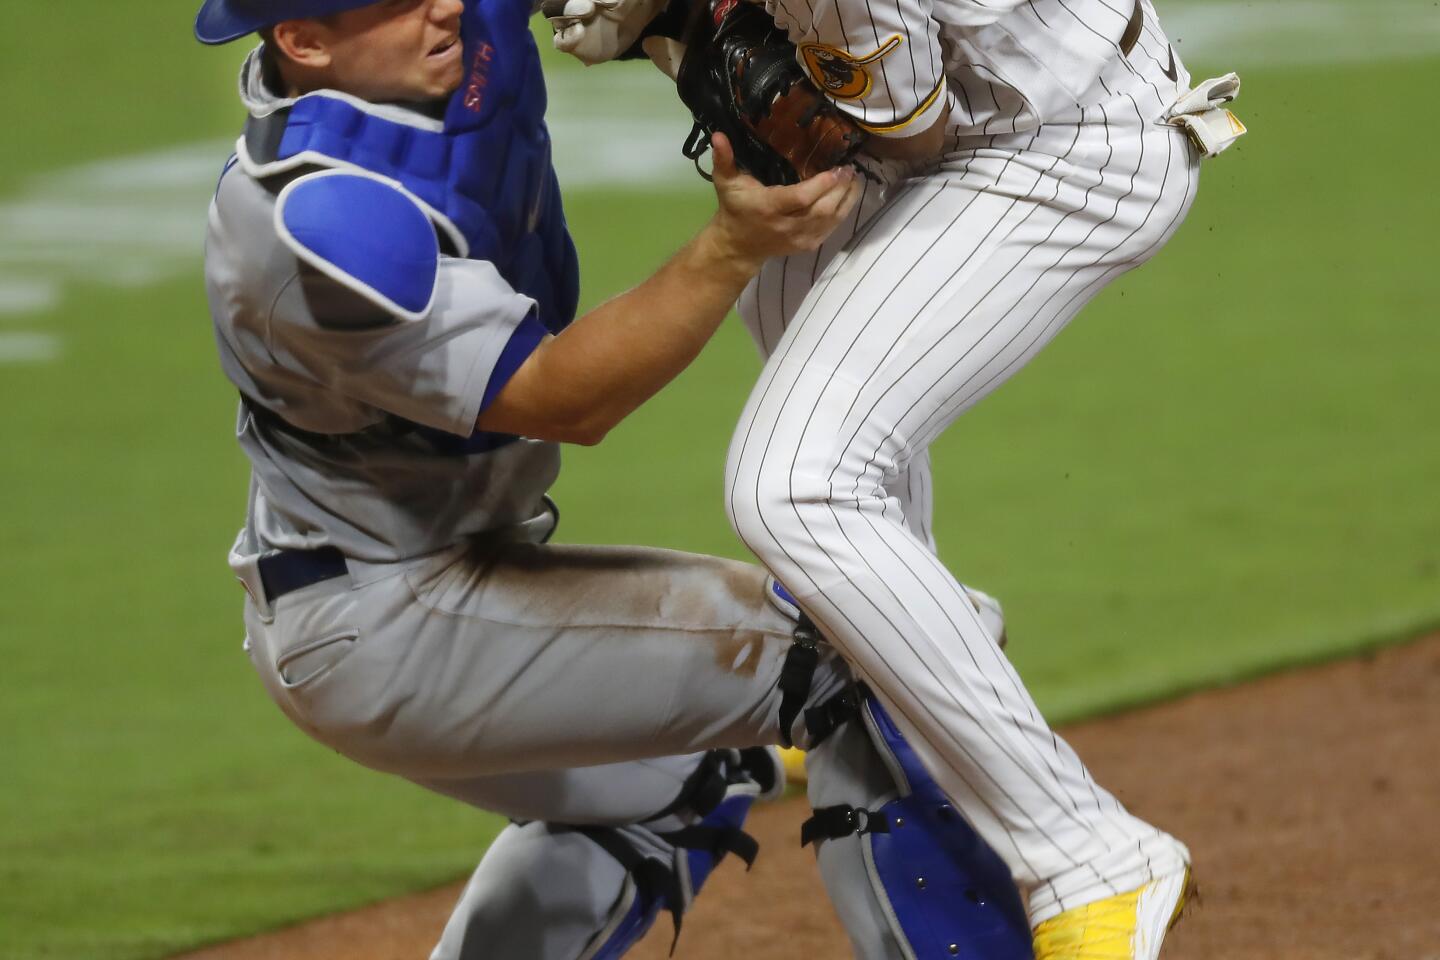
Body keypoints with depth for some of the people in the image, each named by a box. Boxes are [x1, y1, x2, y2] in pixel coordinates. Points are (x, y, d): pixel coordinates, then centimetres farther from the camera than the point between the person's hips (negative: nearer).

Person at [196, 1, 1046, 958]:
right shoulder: (316, 223, -29)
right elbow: (562, 403, -27)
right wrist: (734, 248, -35)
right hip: (381, 632, -10)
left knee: (675, 781, 33)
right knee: (851, 650, -13)